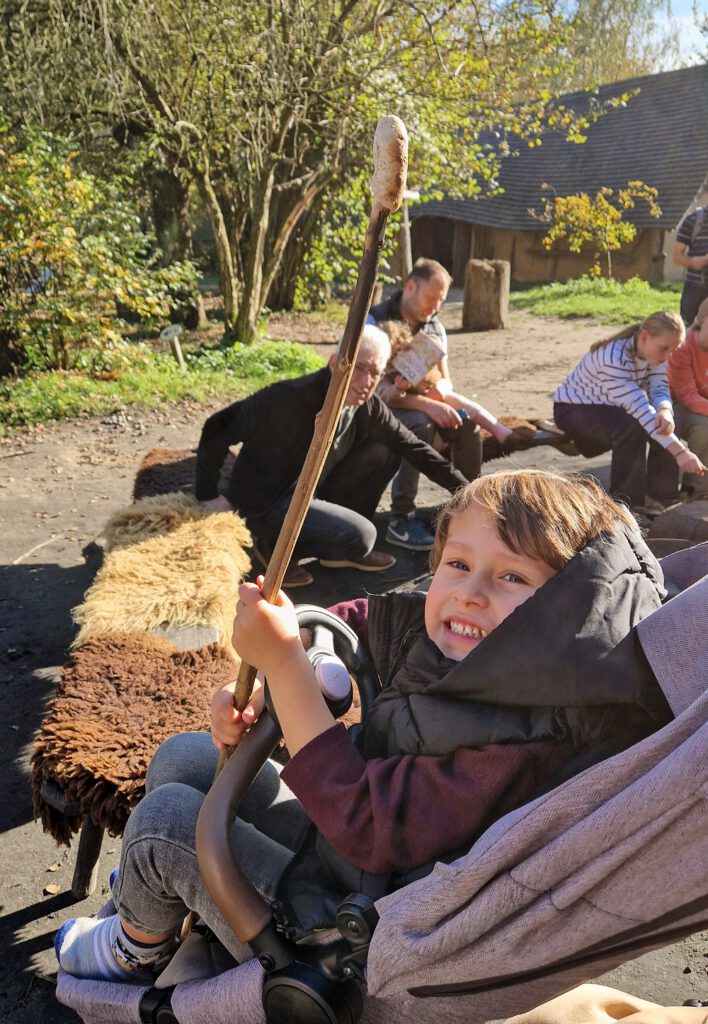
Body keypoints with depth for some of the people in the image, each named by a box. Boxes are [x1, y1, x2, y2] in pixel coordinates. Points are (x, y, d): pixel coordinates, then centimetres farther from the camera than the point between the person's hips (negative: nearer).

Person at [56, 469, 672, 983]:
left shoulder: (525, 748, -34)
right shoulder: (431, 635, -10)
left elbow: (364, 823, -33)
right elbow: (351, 623, 8)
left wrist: (282, 659, -32)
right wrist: (255, 689, -9)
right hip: (329, 839, 8)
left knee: (165, 819, -7)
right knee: (183, 758, 13)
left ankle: (136, 948, 28)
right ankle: (171, 888, 43)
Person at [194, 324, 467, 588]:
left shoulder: (368, 408, -7)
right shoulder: (288, 398, -25)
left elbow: (412, 447, 6)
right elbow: (218, 428, -16)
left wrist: (462, 487, 2)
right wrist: (208, 496, -16)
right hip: (265, 505, -7)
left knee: (383, 454, -3)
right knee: (361, 536, -23)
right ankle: (275, 546, 0)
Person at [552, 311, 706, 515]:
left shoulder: (653, 352, -10)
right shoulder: (613, 359, -35)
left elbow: (659, 389, -16)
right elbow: (639, 409, -41)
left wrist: (665, 410, -42)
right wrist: (680, 451, -45)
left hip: (610, 408, 7)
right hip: (572, 408, -7)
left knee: (664, 423, -16)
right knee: (632, 427, -33)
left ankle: (658, 495, -5)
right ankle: (626, 502, -22)